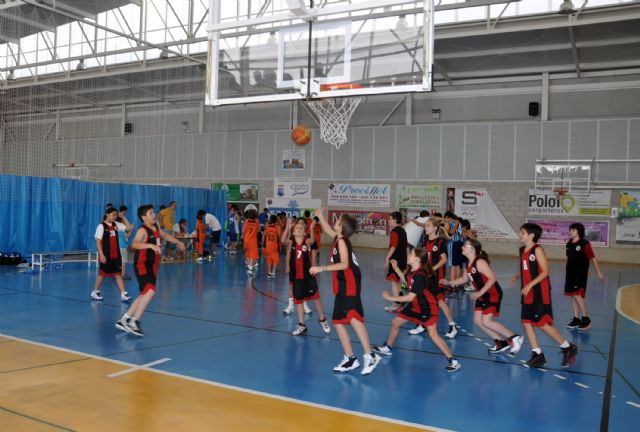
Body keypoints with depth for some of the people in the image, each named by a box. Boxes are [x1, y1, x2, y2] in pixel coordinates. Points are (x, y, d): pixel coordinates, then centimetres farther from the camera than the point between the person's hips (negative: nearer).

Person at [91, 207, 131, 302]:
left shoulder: (116, 225, 7)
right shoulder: (101, 226, -11)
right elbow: (98, 242, -14)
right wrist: (101, 255, -19)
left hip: (116, 254, 6)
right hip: (106, 255, -5)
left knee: (118, 273, 1)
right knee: (103, 273, 6)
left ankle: (123, 294, -2)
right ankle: (95, 292, 24)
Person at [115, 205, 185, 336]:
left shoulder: (156, 228, 9)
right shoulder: (142, 230, -16)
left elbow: (165, 235, 31)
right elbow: (134, 245, -34)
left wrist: (178, 242, 39)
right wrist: (151, 245, -45)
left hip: (152, 266, 9)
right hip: (142, 265, -9)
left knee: (145, 295, 14)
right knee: (150, 291, -23)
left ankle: (124, 319, 26)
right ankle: (134, 322, -15)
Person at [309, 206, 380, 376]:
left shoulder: (342, 241, -10)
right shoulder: (338, 238, 14)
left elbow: (344, 264, -21)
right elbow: (328, 230, 38)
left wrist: (321, 268, -21)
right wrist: (320, 216, 34)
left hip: (349, 287, -10)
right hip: (342, 287, 10)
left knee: (353, 318, -24)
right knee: (338, 322, 12)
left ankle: (369, 355, -28)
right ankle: (350, 359, 19)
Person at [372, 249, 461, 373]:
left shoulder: (420, 276, -30)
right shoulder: (412, 271, -4)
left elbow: (410, 297, -29)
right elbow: (407, 281, 19)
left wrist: (391, 297, -21)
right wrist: (396, 269, 9)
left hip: (427, 308, -10)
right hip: (414, 305, 10)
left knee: (433, 334, -16)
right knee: (395, 323, 16)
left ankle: (453, 361, -7)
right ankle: (388, 348, 38)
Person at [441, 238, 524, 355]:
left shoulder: (479, 262, -20)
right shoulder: (470, 264, 7)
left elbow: (492, 278, -25)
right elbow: (465, 279, 21)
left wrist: (480, 292, -27)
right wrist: (449, 282, 11)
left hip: (493, 294, -9)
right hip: (482, 295, 9)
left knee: (486, 322, -13)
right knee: (477, 321, 8)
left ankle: (514, 338, 0)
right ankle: (501, 342, 18)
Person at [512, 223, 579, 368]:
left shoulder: (537, 250, -13)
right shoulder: (522, 250, 11)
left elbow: (545, 271, -18)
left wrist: (530, 285, -23)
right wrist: (517, 276, 2)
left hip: (540, 294, -8)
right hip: (528, 294, 8)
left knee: (542, 324, -7)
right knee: (526, 322, 6)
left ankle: (568, 348, 11)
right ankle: (538, 355, 15)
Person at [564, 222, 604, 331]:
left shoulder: (584, 244, -11)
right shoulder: (569, 244, 8)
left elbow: (593, 258, -9)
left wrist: (599, 272, -9)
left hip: (580, 274, -7)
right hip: (570, 273, 7)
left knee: (578, 295, -12)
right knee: (573, 296, 9)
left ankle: (586, 319, 0)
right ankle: (576, 319, 17)